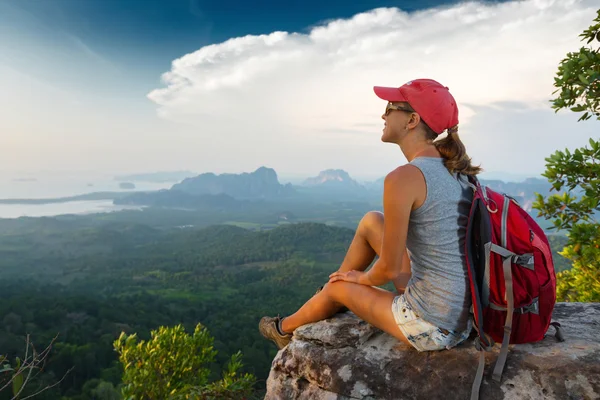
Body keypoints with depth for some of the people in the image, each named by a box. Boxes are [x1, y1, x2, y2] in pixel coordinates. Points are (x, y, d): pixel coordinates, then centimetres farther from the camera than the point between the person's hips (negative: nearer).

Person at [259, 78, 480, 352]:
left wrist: (362, 278, 6)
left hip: (432, 328, -7)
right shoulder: (454, 169, 2)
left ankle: (285, 328, 52)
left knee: (338, 288, 17)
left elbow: (389, 268, -17)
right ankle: (324, 298, 41)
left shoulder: (403, 178, -23)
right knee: (371, 222, 15)